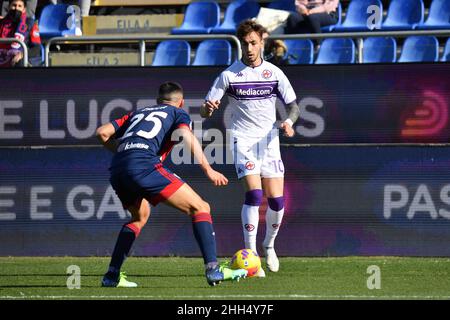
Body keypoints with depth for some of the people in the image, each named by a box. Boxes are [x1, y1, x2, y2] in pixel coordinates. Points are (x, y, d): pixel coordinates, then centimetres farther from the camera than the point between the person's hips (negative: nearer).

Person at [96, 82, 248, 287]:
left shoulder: (137, 114, 34)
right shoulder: (178, 113, 20)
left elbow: (102, 132, 23)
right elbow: (186, 135, -3)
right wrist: (208, 170, -7)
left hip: (117, 170, 6)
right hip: (144, 165, -6)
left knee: (140, 216, 33)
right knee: (200, 208, 1)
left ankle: (112, 275, 26)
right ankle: (212, 269, -14)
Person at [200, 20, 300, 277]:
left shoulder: (274, 73, 2)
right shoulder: (230, 75, -4)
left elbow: (293, 106, 5)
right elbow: (205, 112, -4)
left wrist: (289, 122, -17)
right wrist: (208, 108, -29)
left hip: (269, 140, 3)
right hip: (243, 140, -3)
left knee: (277, 199, -1)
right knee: (254, 193, -21)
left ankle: (269, 245, 27)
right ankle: (250, 255, -15)